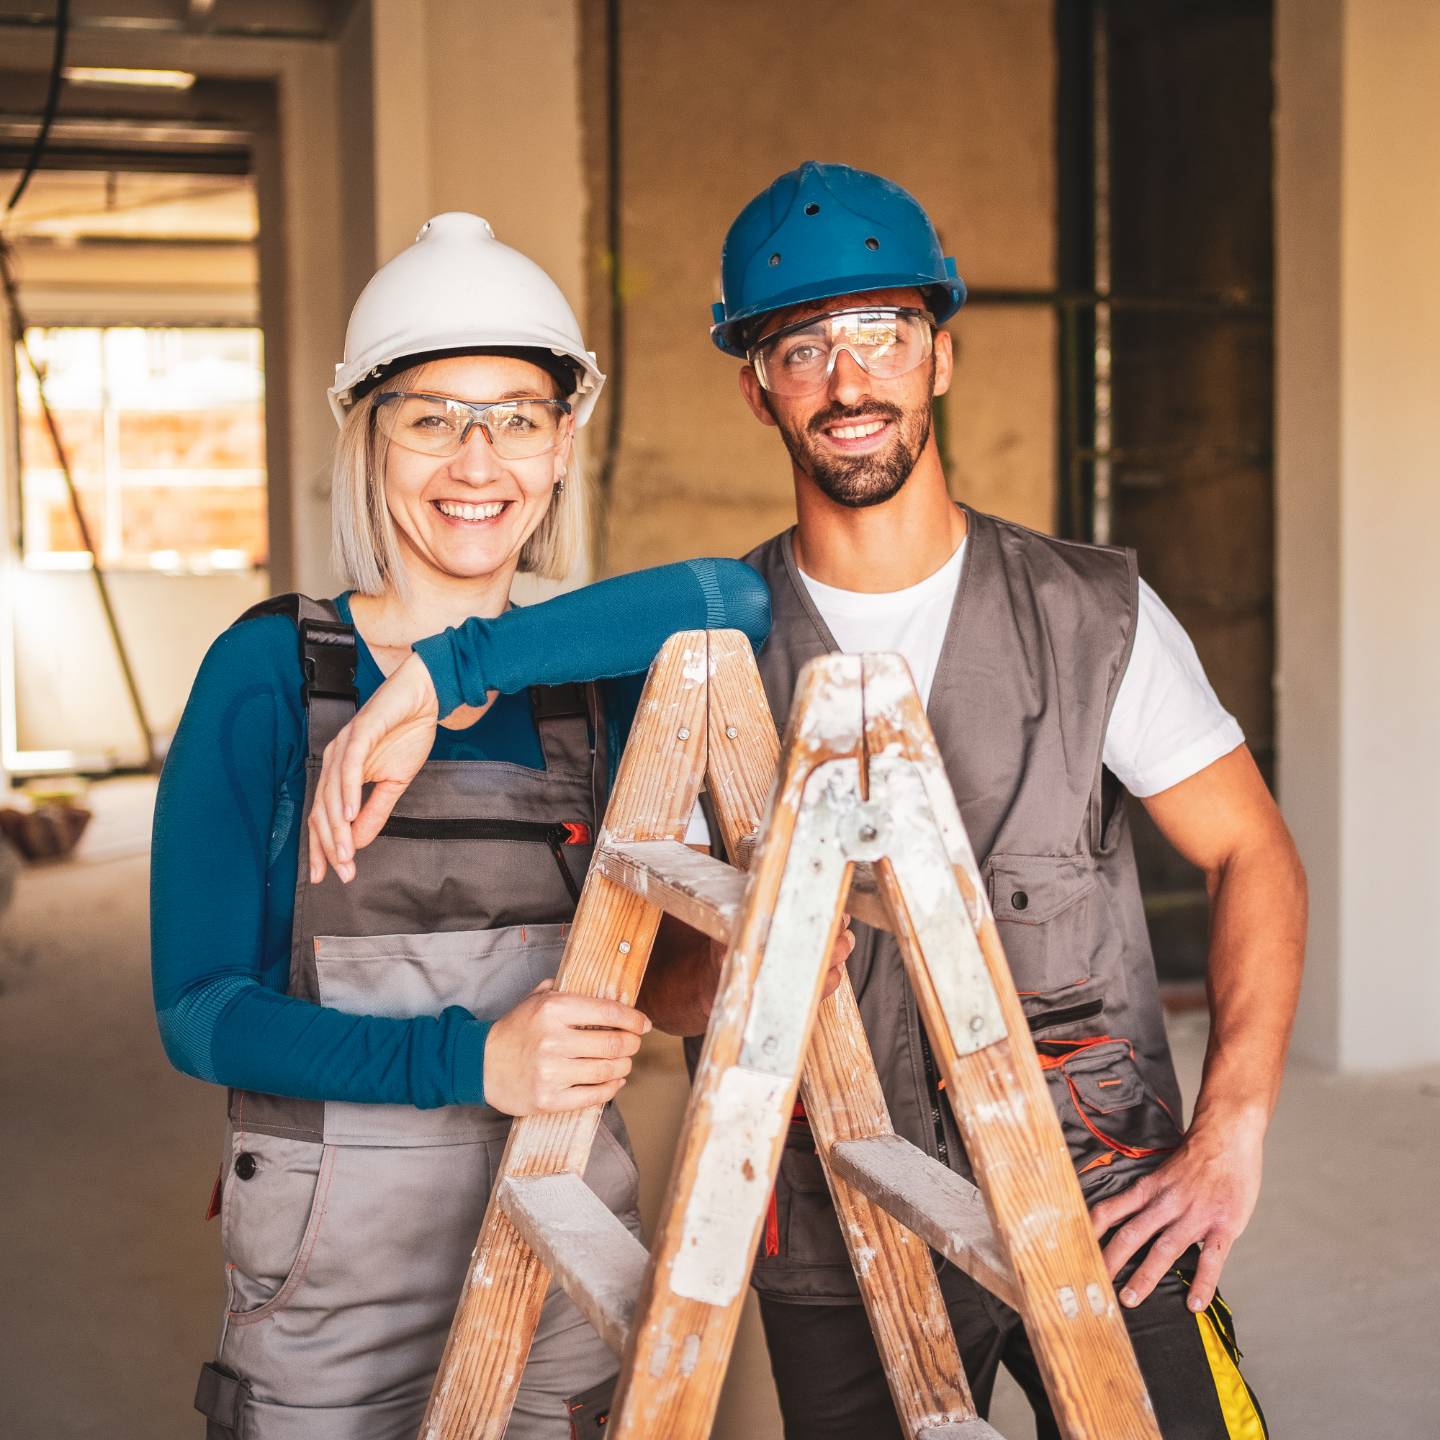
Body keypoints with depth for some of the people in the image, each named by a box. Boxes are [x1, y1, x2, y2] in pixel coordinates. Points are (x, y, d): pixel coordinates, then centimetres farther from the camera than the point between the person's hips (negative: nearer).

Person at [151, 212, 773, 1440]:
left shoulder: (601, 673, 1)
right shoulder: (272, 671, -7)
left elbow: (740, 597, -22)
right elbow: (199, 1008, -11)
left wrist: (443, 675, -28)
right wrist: (466, 1059, -25)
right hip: (332, 1282, -2)